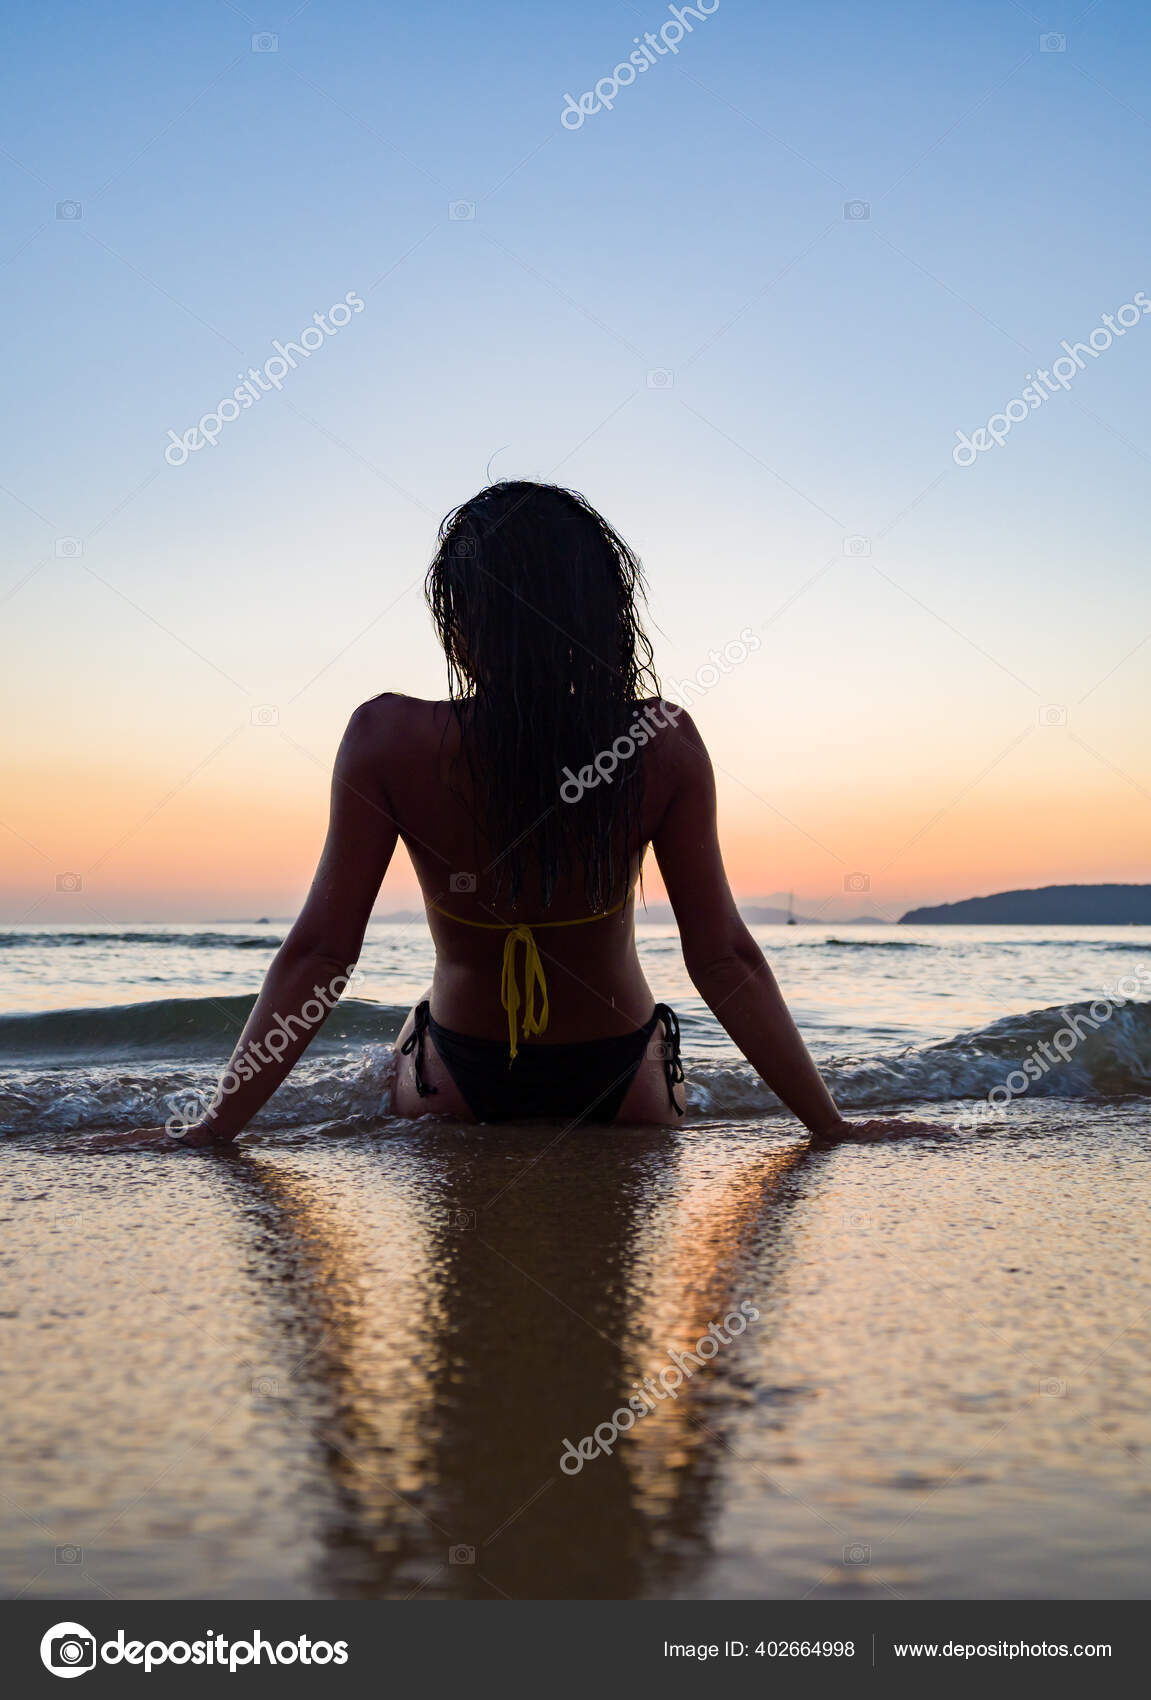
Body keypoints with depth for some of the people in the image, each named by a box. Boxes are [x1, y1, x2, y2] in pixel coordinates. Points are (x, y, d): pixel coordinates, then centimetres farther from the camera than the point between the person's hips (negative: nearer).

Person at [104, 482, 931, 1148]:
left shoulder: (390, 741, -23)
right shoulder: (664, 745, -21)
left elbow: (320, 951, -22)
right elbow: (724, 958, -20)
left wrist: (214, 1127, -14)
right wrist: (832, 1126, -11)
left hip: (458, 1078, 0)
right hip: (618, 1077, 0)